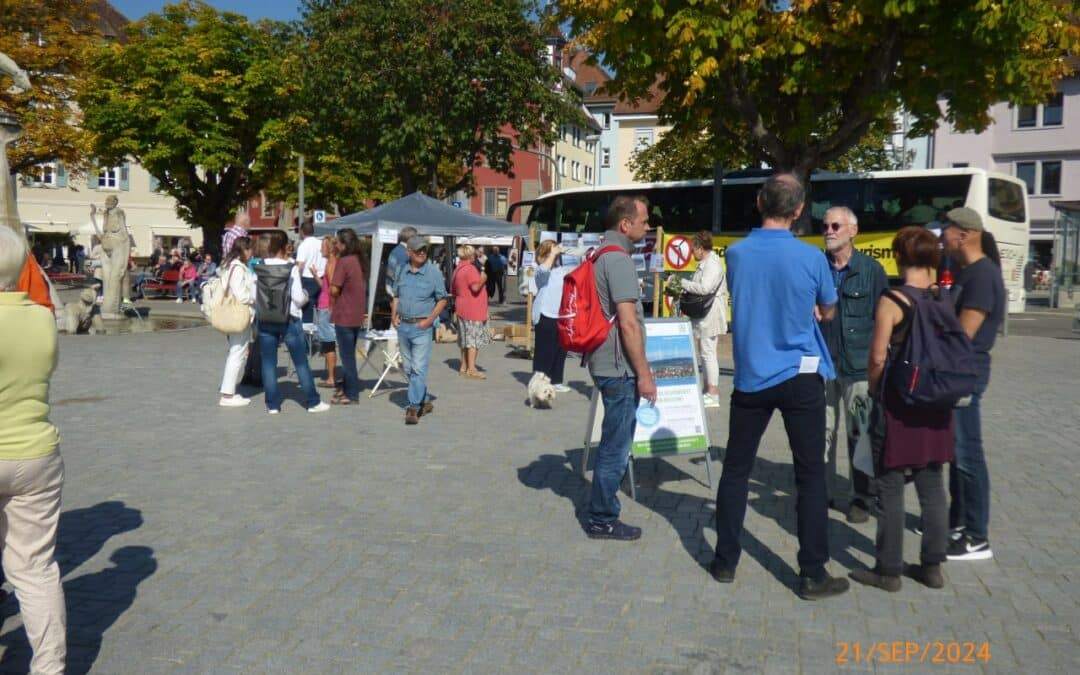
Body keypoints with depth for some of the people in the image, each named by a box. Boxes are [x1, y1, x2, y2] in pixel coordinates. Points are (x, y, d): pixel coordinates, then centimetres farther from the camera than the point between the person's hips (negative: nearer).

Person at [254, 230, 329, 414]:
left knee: (268, 363, 9)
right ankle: (312, 402, 13)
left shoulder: (258, 269, -3)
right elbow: (299, 297, -12)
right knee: (301, 362, 6)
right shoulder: (291, 268, -11)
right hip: (289, 320, -2)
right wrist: (305, 296, 9)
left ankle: (272, 404, 11)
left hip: (265, 321, 2)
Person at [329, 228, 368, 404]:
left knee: (347, 356, 0)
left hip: (344, 316, -8)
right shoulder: (359, 261, 8)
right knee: (350, 354, 18)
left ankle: (351, 394, 5)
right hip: (358, 315, 8)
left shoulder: (343, 262, -16)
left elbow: (334, 290, -18)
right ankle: (349, 389, 27)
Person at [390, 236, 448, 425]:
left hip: (422, 327, -5)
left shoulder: (434, 272, -4)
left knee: (419, 368, -10)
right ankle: (424, 402, 27)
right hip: (403, 326, 6)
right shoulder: (402, 271, 8)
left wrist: (430, 319, -13)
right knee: (409, 369, 13)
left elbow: (442, 299, -2)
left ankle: (414, 407, -8)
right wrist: (394, 315, 4)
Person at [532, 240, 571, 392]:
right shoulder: (540, 270, -6)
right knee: (544, 351, -2)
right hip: (545, 316, -7)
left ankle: (556, 381, 22)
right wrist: (553, 253, -20)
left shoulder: (562, 270, 13)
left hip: (561, 316, 7)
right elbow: (545, 268, -29)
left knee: (561, 351, 11)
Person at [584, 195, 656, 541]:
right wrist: (644, 373, -17)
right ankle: (602, 520, 12)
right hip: (620, 368, -10)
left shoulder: (600, 254, 13)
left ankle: (602, 509, 31)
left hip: (606, 363, 10)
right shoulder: (618, 259, -17)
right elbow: (628, 323, -22)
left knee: (615, 441, 20)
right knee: (616, 444, 1)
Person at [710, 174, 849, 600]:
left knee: (736, 470, 12)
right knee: (810, 475, 6)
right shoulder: (810, 258, -9)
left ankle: (725, 562, 19)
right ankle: (813, 574, 11)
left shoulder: (736, 254, -1)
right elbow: (827, 312, 9)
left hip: (750, 377, 3)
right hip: (800, 377, -2)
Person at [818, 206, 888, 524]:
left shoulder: (871, 270, 0)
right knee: (822, 431, 6)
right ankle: (825, 490, 20)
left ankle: (863, 497, 18)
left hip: (858, 366, -2)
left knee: (860, 434, 5)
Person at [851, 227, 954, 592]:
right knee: (932, 486, 14)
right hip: (936, 403, 6)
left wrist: (873, 387, 2)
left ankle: (888, 570, 11)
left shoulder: (891, 301, -14)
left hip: (897, 403, -5)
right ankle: (932, 565, 23)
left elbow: (878, 358, -14)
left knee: (891, 487, 3)